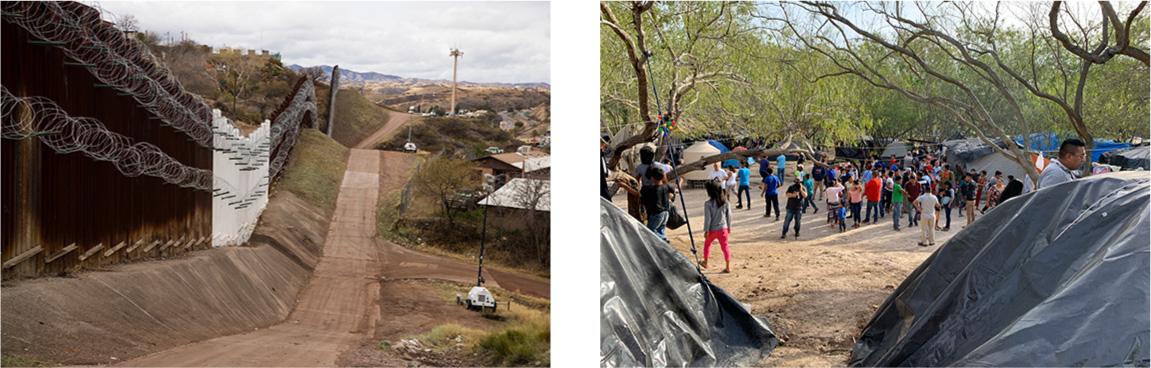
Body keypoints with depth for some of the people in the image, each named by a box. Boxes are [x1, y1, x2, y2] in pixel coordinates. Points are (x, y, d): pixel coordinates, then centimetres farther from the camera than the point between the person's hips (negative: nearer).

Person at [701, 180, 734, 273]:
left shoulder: (708, 203, -16)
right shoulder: (725, 203, -4)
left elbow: (707, 218, -14)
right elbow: (729, 216, 4)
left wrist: (706, 230, -8)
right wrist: (729, 227, 16)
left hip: (712, 229, -2)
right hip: (723, 228, 2)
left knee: (707, 244, 22)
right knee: (725, 247, 8)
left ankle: (705, 262, 36)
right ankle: (728, 267, 5)